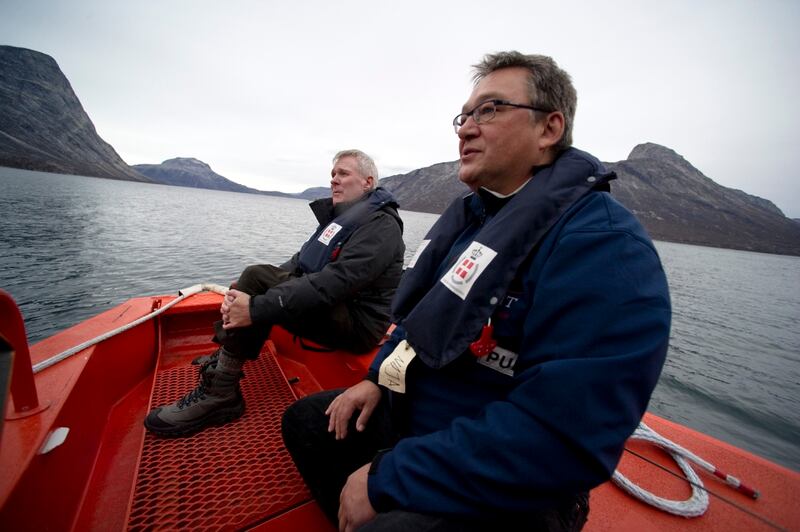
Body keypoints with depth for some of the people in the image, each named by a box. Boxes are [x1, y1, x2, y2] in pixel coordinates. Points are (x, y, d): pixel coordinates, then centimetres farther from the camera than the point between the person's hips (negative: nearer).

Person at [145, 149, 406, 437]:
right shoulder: (339, 215, 16)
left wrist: (257, 308, -28)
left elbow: (335, 282, -27)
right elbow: (299, 263, 13)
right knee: (257, 274, 4)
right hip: (332, 308, 9)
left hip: (357, 323, -9)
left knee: (257, 280, -21)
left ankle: (218, 395, -11)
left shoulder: (380, 225, -14)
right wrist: (244, 292, 0)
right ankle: (224, 358, 5)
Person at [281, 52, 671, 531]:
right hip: (413, 414, 8)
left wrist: (388, 478, -23)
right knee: (304, 420, 15)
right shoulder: (473, 212, 4)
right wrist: (378, 378, 0)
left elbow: (561, 439, -30)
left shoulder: (603, 245, -24)